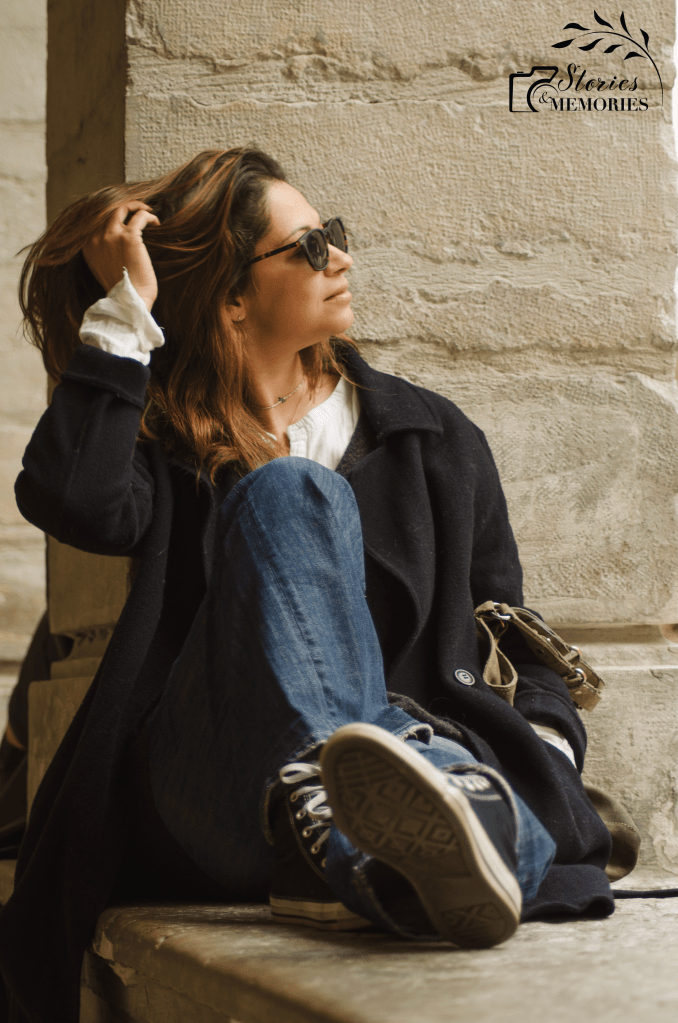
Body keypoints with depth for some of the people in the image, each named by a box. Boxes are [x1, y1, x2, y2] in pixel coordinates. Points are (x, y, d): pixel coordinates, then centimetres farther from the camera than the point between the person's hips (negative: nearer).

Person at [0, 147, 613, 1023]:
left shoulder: (433, 438, 22)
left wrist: (547, 739, -1)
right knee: (291, 490, -27)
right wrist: (123, 311, 0)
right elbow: (74, 501, -8)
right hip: (211, 793, -1)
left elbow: (514, 626, 20)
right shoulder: (173, 440, 15)